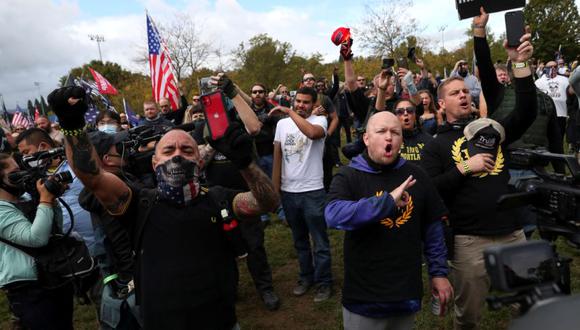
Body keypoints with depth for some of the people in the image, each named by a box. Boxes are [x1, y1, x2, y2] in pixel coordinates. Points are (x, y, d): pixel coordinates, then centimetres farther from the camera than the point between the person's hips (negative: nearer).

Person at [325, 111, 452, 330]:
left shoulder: (416, 176, 3)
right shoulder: (348, 176, -9)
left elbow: (432, 228, 9)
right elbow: (333, 216, -28)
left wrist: (439, 271, 7)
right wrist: (388, 201, -31)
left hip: (408, 293, 4)